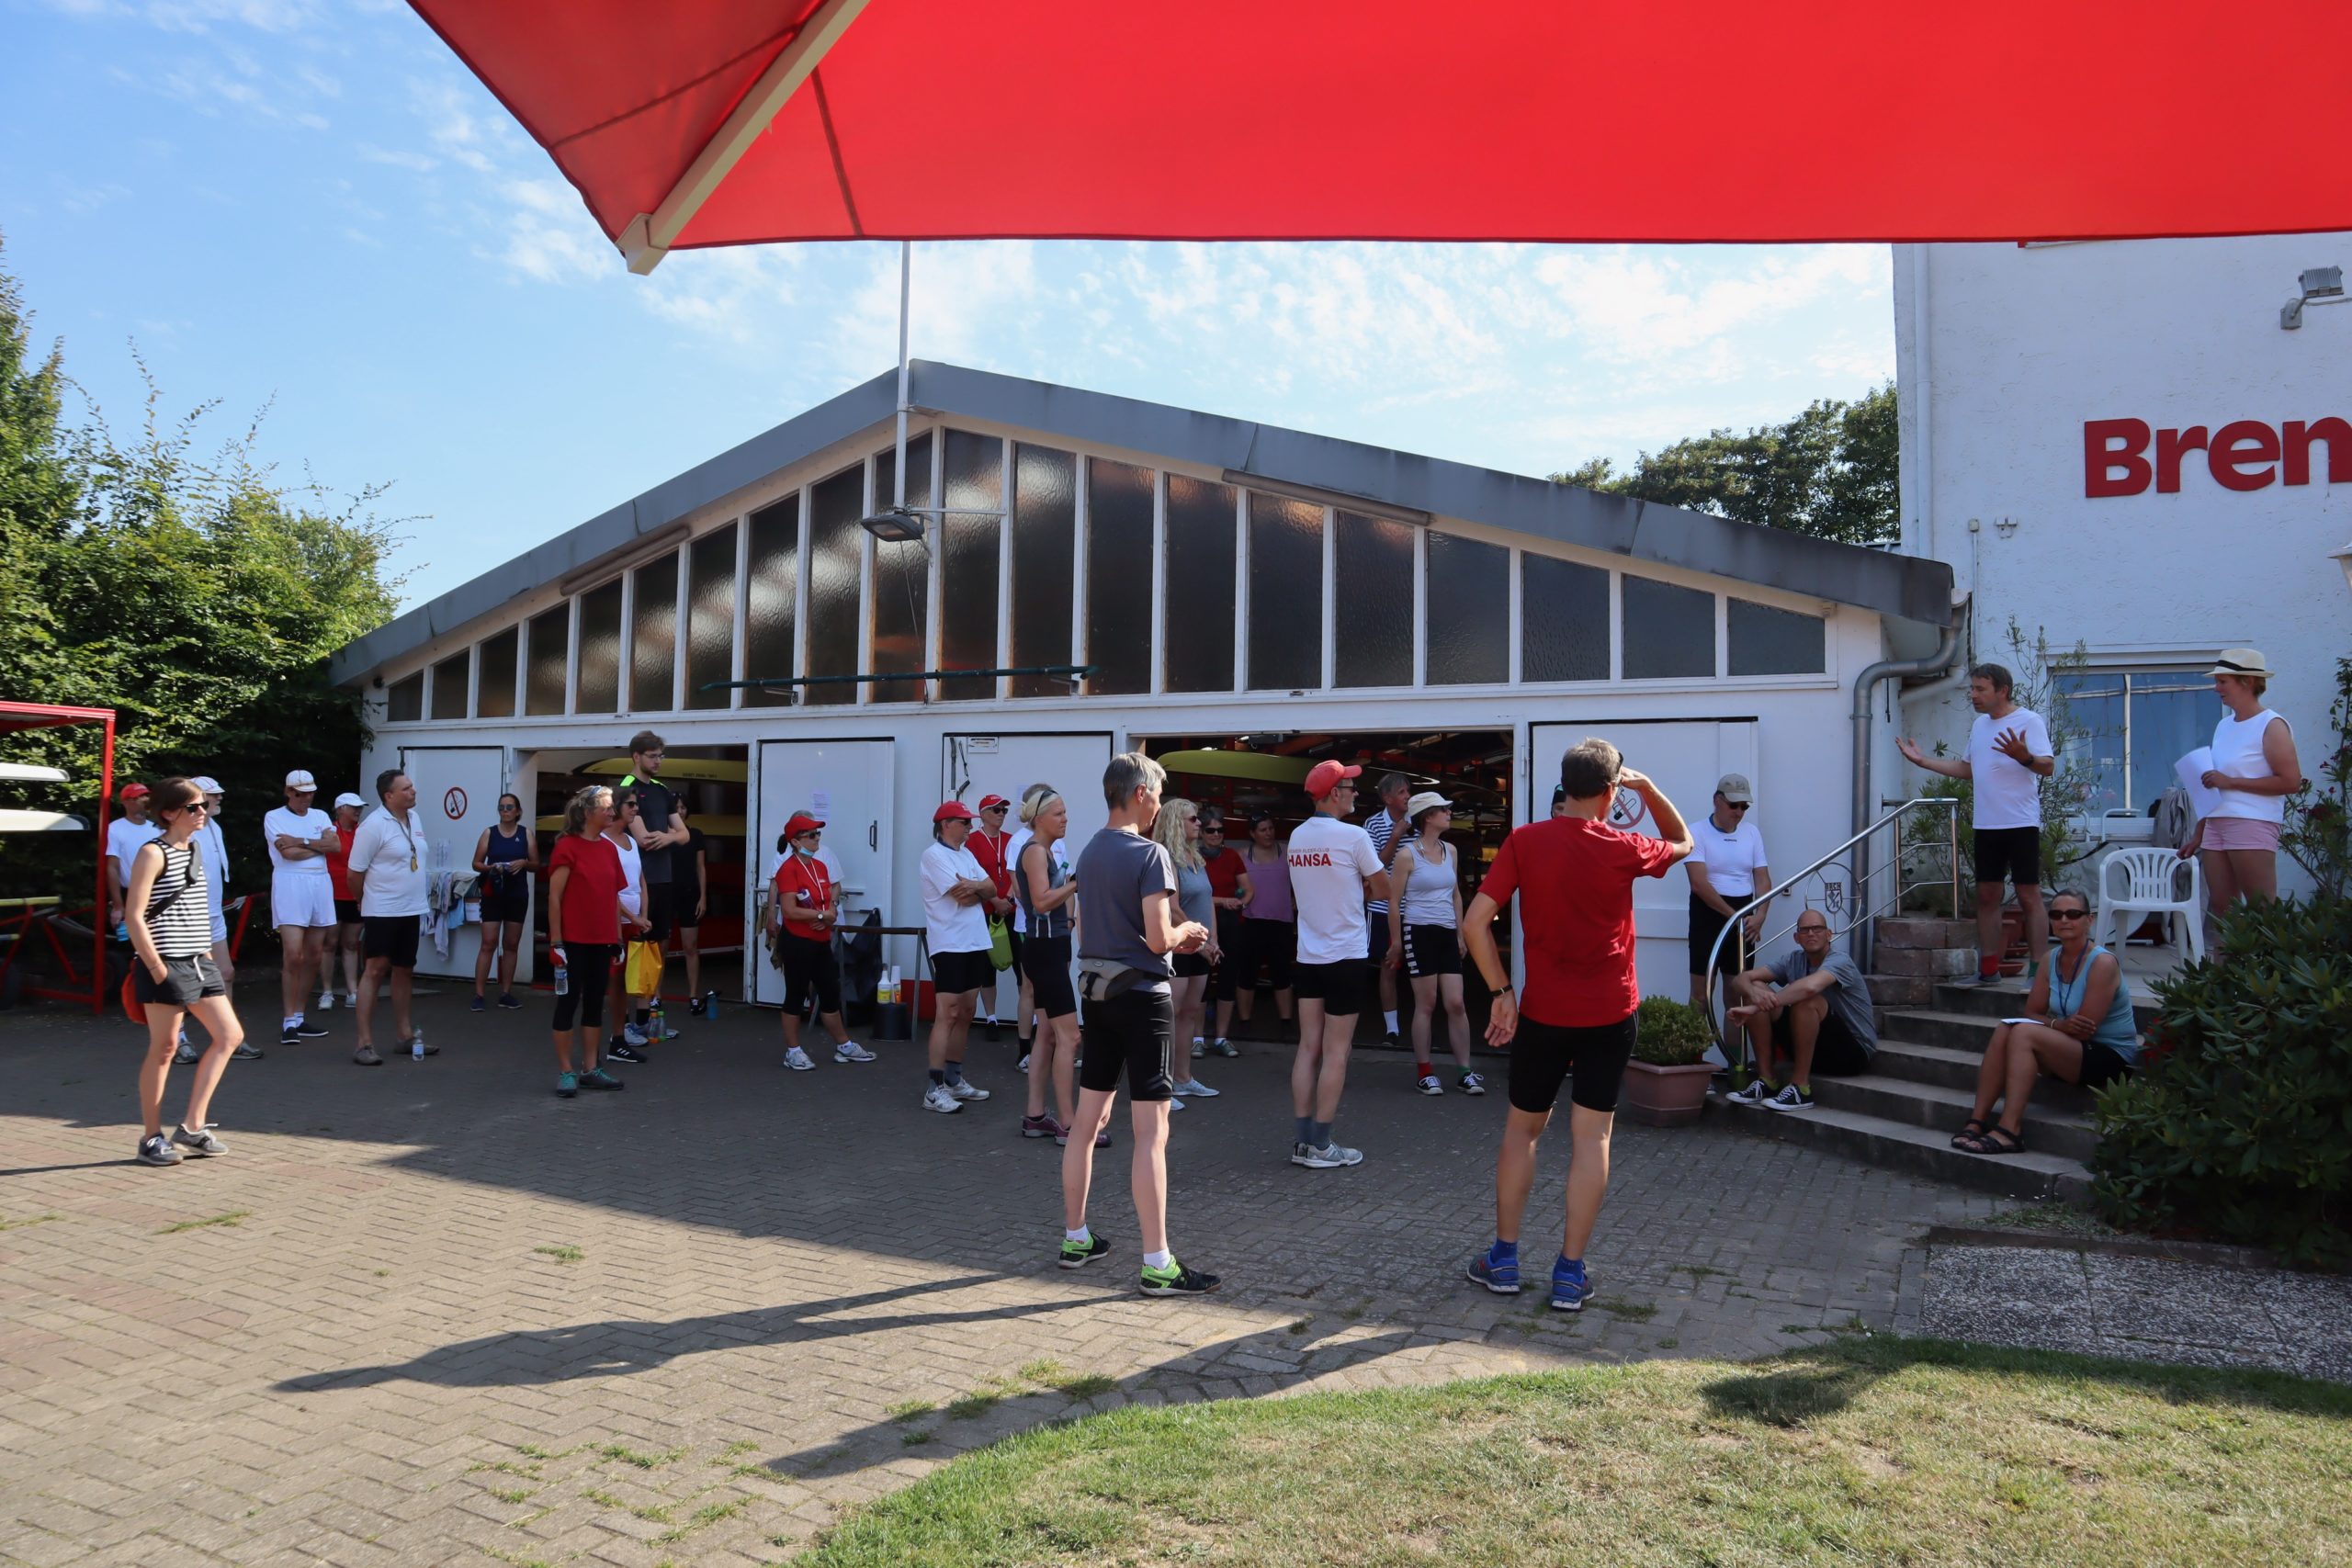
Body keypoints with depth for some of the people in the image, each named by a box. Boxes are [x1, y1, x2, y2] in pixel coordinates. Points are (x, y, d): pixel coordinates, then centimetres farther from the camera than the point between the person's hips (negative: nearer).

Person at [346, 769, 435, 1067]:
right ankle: (365, 1043, -3)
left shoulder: (416, 819, 8)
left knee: (404, 971, 14)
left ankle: (404, 1035, 23)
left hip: (411, 910, 7)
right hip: (382, 911, -7)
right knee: (375, 970, -7)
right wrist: (367, 903, 3)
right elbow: (355, 872, -10)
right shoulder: (374, 826, -15)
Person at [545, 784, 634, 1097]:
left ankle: (591, 1069, 19)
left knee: (595, 1004, 11)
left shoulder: (609, 848, 9)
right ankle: (566, 1072, 8)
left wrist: (618, 939, 12)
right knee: (568, 1003, 1)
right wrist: (556, 942, -15)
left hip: (602, 941, 7)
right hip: (573, 941, -6)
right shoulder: (567, 847, -10)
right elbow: (554, 897, -12)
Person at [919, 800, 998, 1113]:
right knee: (947, 1014, -10)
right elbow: (963, 897, -16)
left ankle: (954, 1080, 21)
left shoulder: (966, 855, 16)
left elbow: (992, 889, 9)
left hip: (975, 944, 8)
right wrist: (980, 889, 3)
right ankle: (935, 1089, -8)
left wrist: (973, 886, -11)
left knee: (965, 1013, 12)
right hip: (949, 945, -8)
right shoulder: (934, 855, -10)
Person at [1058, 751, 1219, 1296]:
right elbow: (1158, 939, -20)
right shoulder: (1149, 853, -14)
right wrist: (1186, 932, 2)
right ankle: (1157, 1264, -1)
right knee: (1151, 1132, -5)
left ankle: (1075, 1239, 26)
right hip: (1142, 996, -8)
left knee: (1087, 1122, 15)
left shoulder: (1088, 852, 9)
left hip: (1097, 992, 8)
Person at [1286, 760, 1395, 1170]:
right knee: (1336, 1052, 0)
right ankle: (1321, 1145, 3)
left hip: (1307, 956, 6)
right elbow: (1384, 891, -3)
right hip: (1345, 955, -6)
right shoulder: (1353, 836, -13)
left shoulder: (1296, 837, 7)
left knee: (1308, 1047, 8)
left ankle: (1301, 1140, 10)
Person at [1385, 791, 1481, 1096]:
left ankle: (1464, 1071, 8)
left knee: (1455, 1003, 1)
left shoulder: (1449, 850, 11)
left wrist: (1460, 933, 15)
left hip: (1447, 933, 5)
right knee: (1426, 1003, -1)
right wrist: (1396, 942, -4)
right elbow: (1394, 901, -5)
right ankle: (1424, 1072, 9)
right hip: (1419, 932, -5)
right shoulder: (1407, 854, -8)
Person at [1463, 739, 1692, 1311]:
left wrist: (1501, 992, -4)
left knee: (1522, 1128, 14)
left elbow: (1475, 923, -11)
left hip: (1542, 1012, 0)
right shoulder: (1624, 848, -7)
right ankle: (1570, 1274, 8)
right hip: (1611, 1013, 0)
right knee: (1591, 1136, 5)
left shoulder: (1525, 842, -7)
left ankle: (1504, 1259, 19)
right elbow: (1682, 842, 17)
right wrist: (1648, 788, 10)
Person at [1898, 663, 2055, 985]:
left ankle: (2039, 970, -1)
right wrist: (1923, 760, 21)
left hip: (2020, 824, -7)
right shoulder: (1979, 725, 15)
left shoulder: (2029, 721, -8)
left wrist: (2023, 756, -38)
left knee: (2029, 897, -4)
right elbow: (1968, 768, 25)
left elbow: (2048, 766, -18)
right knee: (1986, 896, 10)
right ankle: (1989, 969, 17)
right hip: (1985, 825, 8)